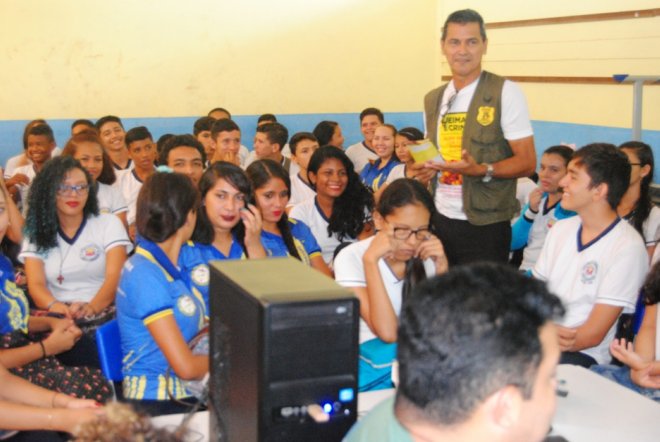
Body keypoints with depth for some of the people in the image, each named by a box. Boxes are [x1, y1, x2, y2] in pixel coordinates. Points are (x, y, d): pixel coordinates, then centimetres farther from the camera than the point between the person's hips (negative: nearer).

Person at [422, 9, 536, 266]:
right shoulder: (432, 100, 11)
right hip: (439, 220, 6)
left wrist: (481, 170, -26)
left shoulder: (506, 93, -8)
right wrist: (421, 163, 0)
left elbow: (527, 162, -11)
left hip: (485, 225, -5)